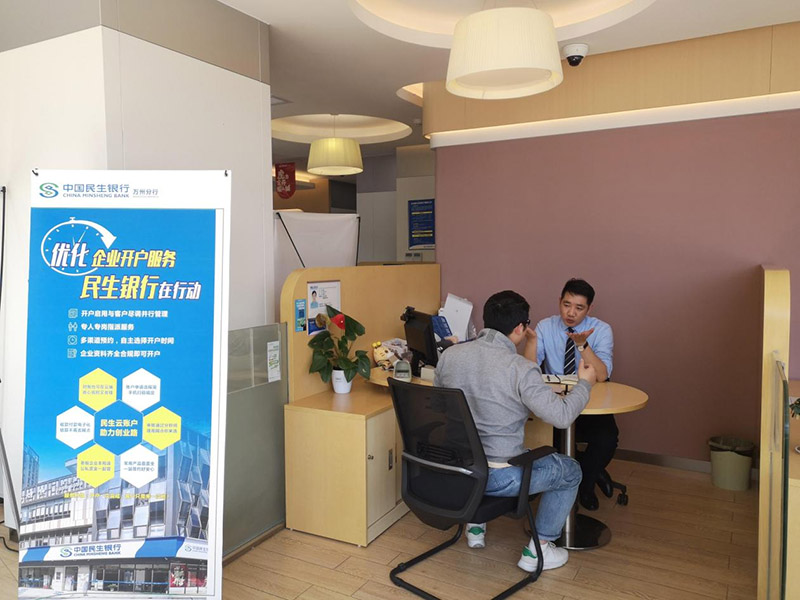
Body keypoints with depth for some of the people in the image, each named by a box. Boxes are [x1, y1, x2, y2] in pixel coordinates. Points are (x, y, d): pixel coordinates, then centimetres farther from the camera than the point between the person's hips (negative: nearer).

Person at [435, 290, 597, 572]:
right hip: (497, 477, -5)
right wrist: (584, 383, 2)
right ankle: (538, 548, 23)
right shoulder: (521, 368, -21)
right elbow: (562, 415, -17)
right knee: (570, 470, 18)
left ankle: (476, 525, 40)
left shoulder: (449, 355, -5)